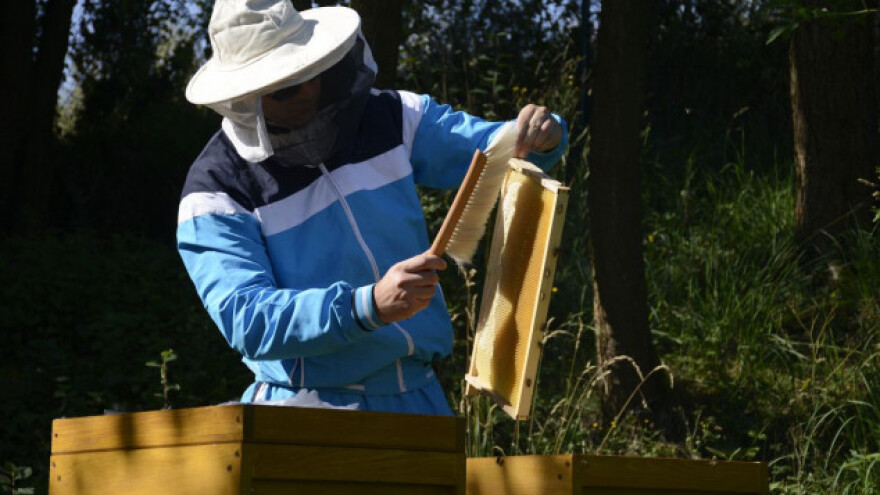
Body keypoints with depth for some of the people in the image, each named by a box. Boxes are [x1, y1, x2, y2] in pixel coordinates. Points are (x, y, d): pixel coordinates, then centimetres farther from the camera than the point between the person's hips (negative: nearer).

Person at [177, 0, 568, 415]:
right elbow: (246, 319, -20)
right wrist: (370, 306, -34)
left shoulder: (391, 120, 4)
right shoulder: (216, 193, -9)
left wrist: (539, 137, -15)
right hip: (304, 409, -4)